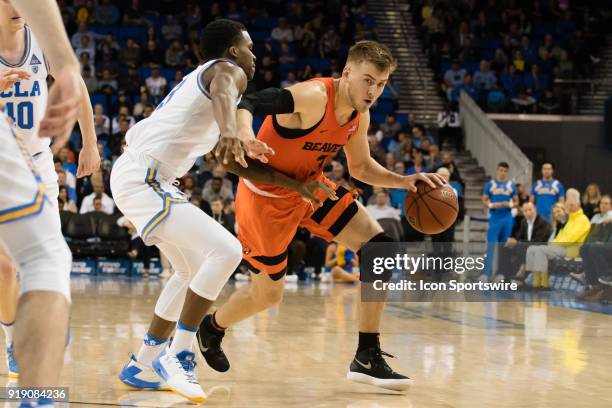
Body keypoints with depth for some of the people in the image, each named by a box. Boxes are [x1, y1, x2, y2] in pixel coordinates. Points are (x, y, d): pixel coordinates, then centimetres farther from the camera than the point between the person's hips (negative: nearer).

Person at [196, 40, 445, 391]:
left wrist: (403, 181, -3)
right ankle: (212, 328, 38)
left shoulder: (360, 115, -3)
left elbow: (361, 168, 13)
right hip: (267, 194, -8)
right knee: (268, 294, 4)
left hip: (310, 186, 8)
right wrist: (245, 135, -57)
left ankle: (368, 357, -1)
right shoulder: (313, 97, -28)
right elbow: (245, 103, -35)